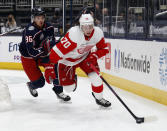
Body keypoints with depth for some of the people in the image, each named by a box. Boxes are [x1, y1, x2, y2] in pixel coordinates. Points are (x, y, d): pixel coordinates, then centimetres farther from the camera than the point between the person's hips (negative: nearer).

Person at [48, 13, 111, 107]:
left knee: (94, 74, -16)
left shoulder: (98, 32, -21)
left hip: (85, 56, 3)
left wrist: (95, 55, -23)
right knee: (69, 88, 0)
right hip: (68, 59, -3)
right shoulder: (74, 34, -39)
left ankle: (99, 98, 10)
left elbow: (104, 49, -4)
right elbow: (57, 51, -36)